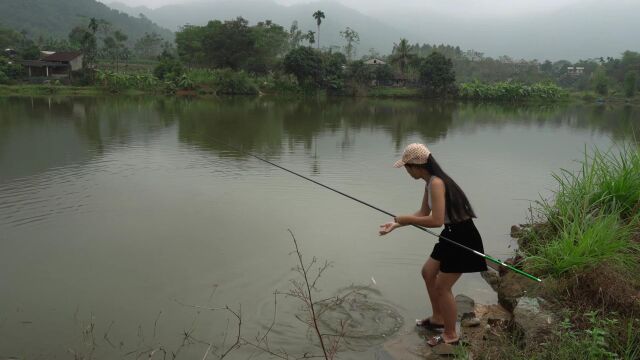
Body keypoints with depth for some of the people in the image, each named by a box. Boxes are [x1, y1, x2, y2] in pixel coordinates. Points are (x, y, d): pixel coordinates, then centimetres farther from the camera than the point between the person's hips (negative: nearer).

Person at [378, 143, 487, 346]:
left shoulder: (436, 183, -25)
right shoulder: (429, 182, 6)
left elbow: (436, 220, -32)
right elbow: (423, 213, 15)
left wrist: (406, 219, -20)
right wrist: (397, 224, 8)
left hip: (463, 238, -10)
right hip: (451, 235, 10)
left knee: (442, 286, 0)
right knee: (428, 272, 20)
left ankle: (451, 335, 19)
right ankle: (437, 319, 38)